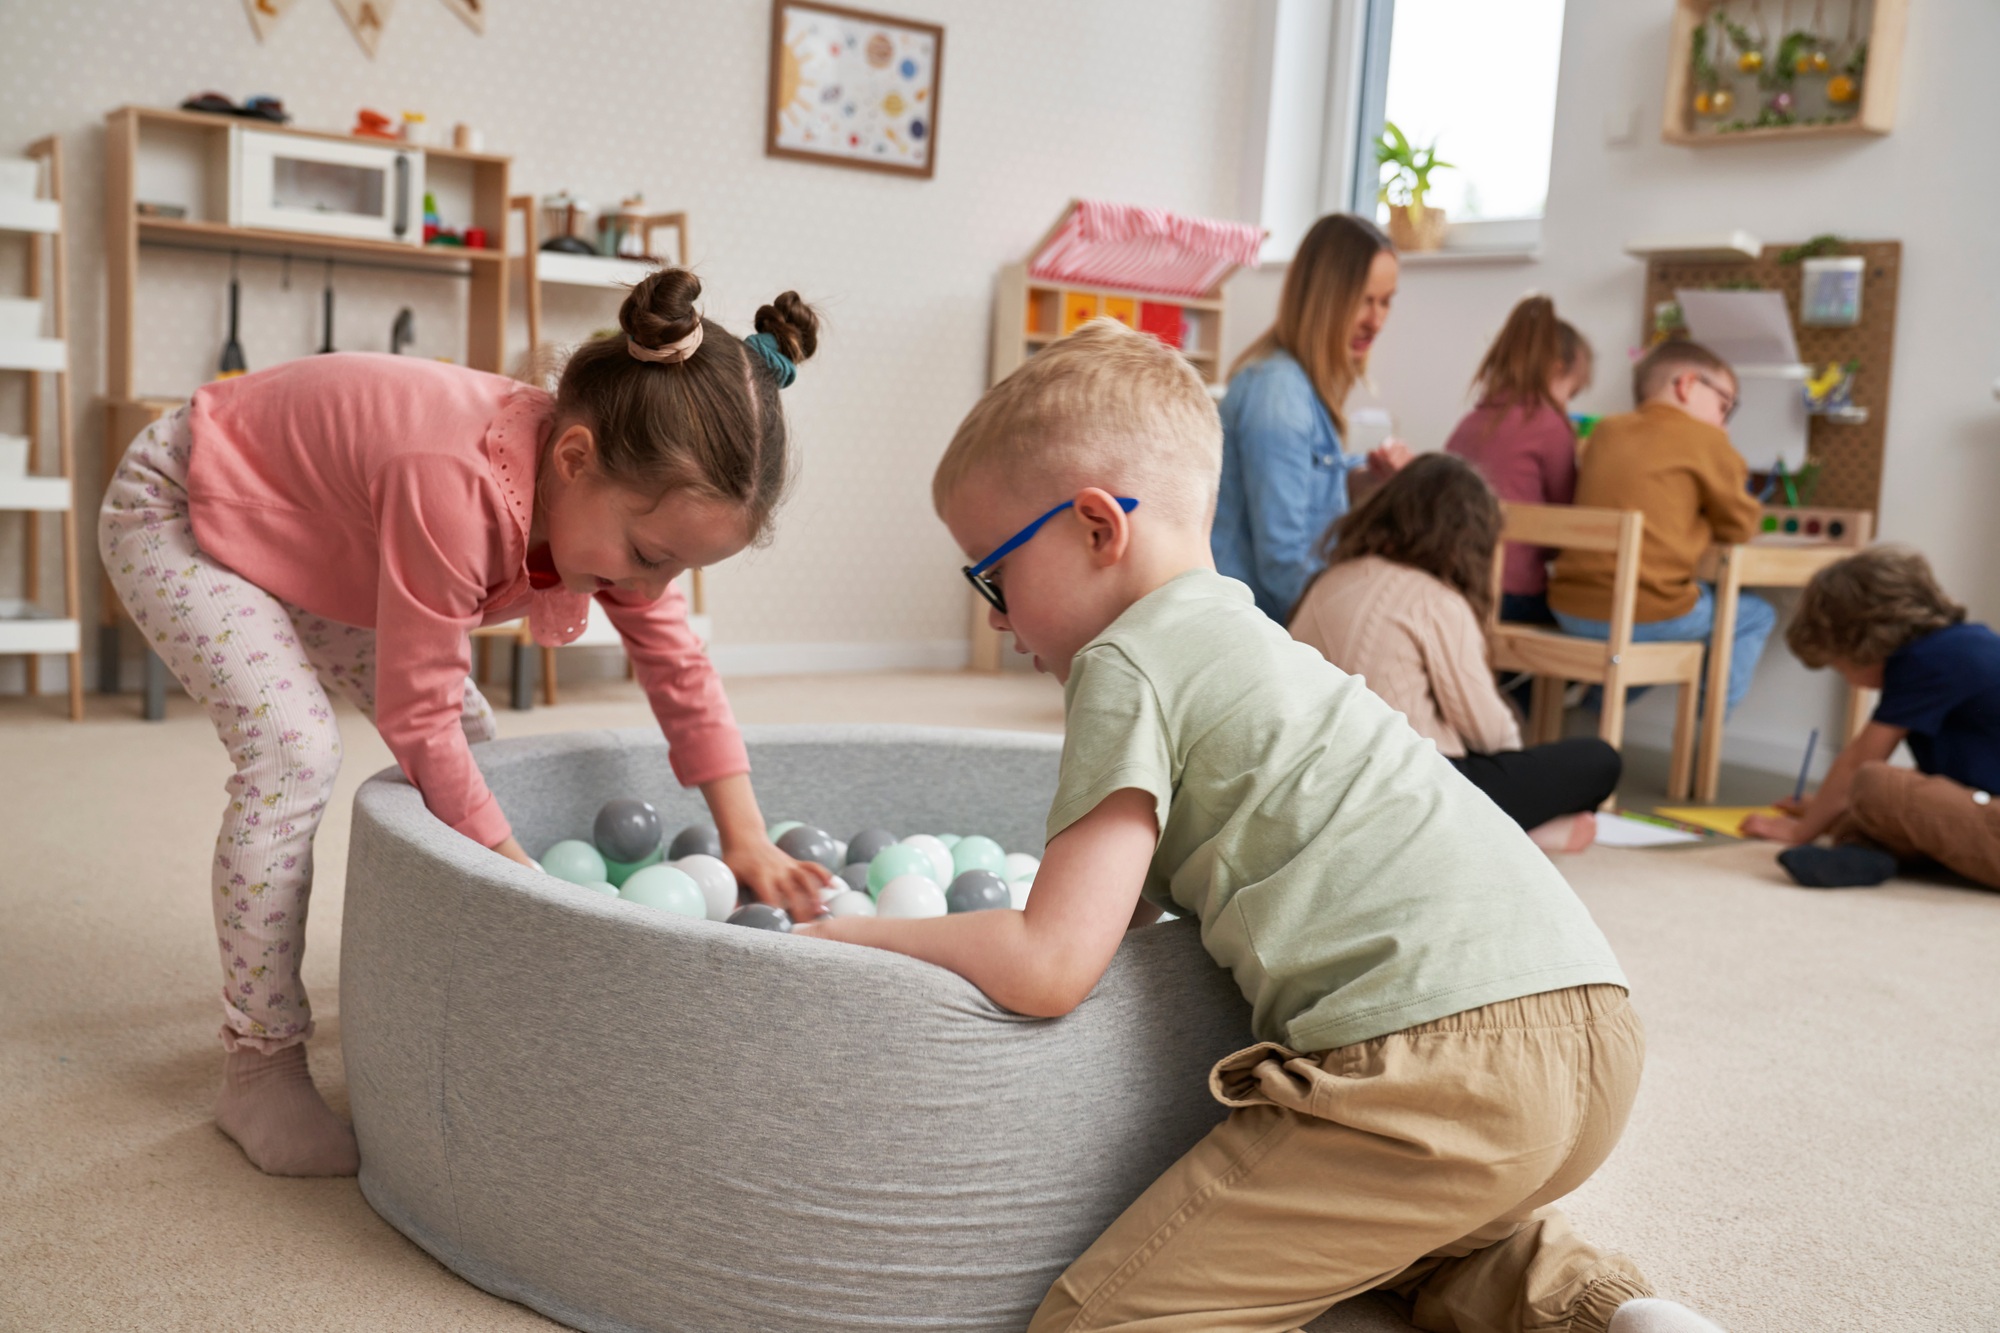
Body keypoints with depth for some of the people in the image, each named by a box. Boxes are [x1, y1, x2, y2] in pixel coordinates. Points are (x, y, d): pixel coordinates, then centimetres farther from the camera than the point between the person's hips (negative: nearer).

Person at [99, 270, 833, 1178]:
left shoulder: (615, 495, -18)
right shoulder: (457, 488, -44)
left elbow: (678, 663, -7)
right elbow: (418, 715, -35)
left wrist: (746, 838, -11)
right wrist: (519, 873, -28)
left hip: (309, 541, 8)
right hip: (173, 515, -8)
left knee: (470, 739, 3)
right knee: (294, 747, -26)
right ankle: (257, 1063, -13)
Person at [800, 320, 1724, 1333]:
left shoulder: (1127, 664, -4)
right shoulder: (1239, 634, 25)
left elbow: (1048, 967, -8)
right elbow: (1129, 900, 30)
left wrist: (850, 936, 5)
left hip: (1440, 1057, -10)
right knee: (1389, 1227, 38)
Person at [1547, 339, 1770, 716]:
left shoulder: (1606, 430, 13)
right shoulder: (1706, 439, -2)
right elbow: (1741, 525, 7)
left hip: (1569, 609, 6)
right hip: (1645, 615, -6)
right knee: (1756, 614, 18)